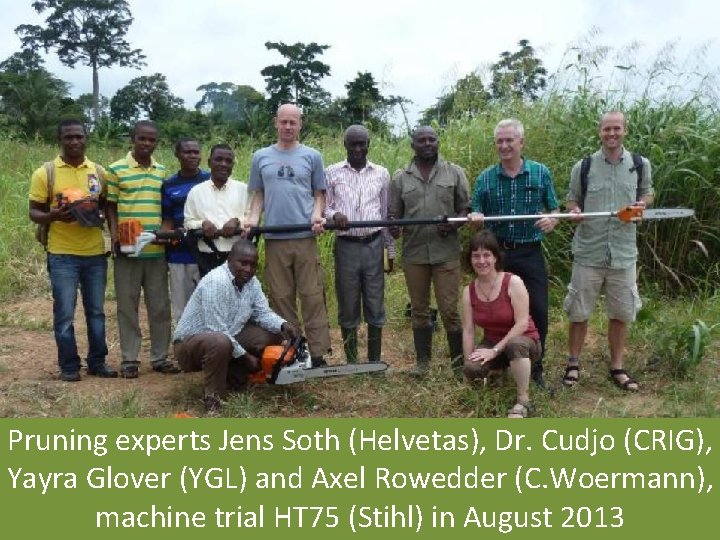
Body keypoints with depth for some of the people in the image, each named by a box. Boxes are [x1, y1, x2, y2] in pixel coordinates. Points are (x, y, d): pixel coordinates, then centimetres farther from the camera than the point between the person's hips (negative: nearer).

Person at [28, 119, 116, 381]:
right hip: (62, 254, -3)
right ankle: (69, 365, 14)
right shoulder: (45, 173, -3)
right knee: (64, 313, 1)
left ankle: (97, 362, 22)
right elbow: (34, 212, -1)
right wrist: (54, 216, -22)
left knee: (96, 311, 11)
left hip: (95, 253, 3)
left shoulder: (98, 171, 6)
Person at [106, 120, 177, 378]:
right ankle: (129, 359, 13)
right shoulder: (116, 169, 0)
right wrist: (114, 235, -11)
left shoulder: (162, 172, 11)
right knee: (128, 305, 5)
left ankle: (160, 357, 17)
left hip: (157, 249, 3)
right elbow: (110, 206, 2)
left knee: (160, 305, 7)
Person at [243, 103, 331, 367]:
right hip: (274, 239, 1)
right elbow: (258, 195, 14)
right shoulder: (261, 157, 12)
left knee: (313, 297, -3)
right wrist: (253, 217, -4)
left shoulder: (312, 156, 9)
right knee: (281, 298, 5)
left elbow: (319, 194, 10)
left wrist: (317, 215, -9)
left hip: (305, 237, -1)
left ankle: (318, 354, 2)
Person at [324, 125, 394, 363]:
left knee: (375, 305, 5)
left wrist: (391, 250, 9)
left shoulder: (381, 173, 7)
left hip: (373, 245, 1)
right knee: (347, 307, 5)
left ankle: (375, 361, 15)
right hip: (346, 246, -1)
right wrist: (334, 215, -21)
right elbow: (322, 207, 2)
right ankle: (351, 362, 16)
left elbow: (387, 214, 10)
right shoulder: (331, 173, 3)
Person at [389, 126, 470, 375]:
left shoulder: (454, 173, 5)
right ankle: (422, 360, 22)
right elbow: (394, 213, 10)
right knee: (419, 310, 11)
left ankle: (458, 362, 13)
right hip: (414, 254, 2)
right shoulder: (400, 177, 8)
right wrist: (394, 226, -13)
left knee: (449, 309, -1)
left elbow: (466, 208, 6)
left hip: (446, 253, -2)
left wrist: (454, 224, -14)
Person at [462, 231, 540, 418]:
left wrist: (495, 351, -25)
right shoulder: (469, 291, -4)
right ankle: (496, 369, 12)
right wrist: (468, 364, -13)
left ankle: (523, 400, -20)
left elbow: (523, 323, -23)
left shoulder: (513, 282, -18)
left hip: (523, 341, -4)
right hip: (491, 343, 4)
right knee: (472, 369, -28)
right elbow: (468, 330, -6)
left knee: (515, 344, -41)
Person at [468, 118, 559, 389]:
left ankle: (535, 369, 15)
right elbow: (476, 215, 8)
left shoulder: (541, 173, 2)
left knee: (538, 311, -1)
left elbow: (554, 211, 8)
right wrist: (475, 217, -16)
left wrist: (551, 221, -15)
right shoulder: (485, 178, 3)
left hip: (530, 254, -1)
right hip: (497, 253, 1)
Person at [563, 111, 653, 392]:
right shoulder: (583, 166, 0)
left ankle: (617, 367, 25)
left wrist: (642, 204, -5)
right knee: (579, 312, 7)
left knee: (621, 313, 9)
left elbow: (647, 193, 18)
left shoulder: (640, 165, 4)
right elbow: (571, 200, 8)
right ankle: (573, 364, 23)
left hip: (624, 252, 1)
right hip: (588, 252, -1)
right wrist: (574, 210, -15)